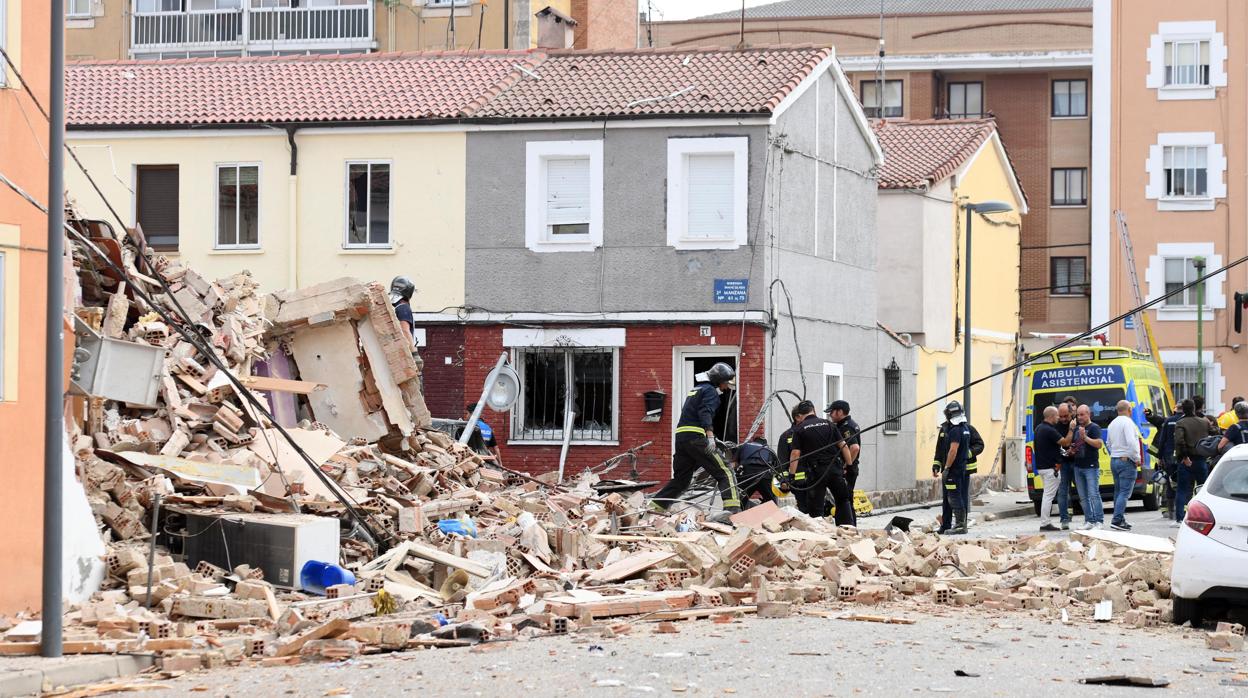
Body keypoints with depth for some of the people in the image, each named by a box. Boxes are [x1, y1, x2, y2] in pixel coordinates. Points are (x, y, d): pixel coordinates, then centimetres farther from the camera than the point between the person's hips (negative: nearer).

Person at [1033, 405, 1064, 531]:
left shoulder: (1038, 428, 11)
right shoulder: (1050, 430, -19)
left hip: (1040, 467, 10)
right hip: (1051, 468, -10)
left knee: (1047, 494, 15)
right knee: (1049, 495, -6)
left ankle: (1046, 522, 17)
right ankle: (1045, 523, -6)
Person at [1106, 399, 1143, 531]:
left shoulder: (1112, 423, 13)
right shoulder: (1127, 422, -14)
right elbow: (1131, 442, -23)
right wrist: (1137, 458, -14)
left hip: (1114, 461, 9)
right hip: (1127, 461, -9)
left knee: (1118, 491, 14)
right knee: (1125, 492, -9)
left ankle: (1120, 520, 17)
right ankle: (1117, 520, -17)